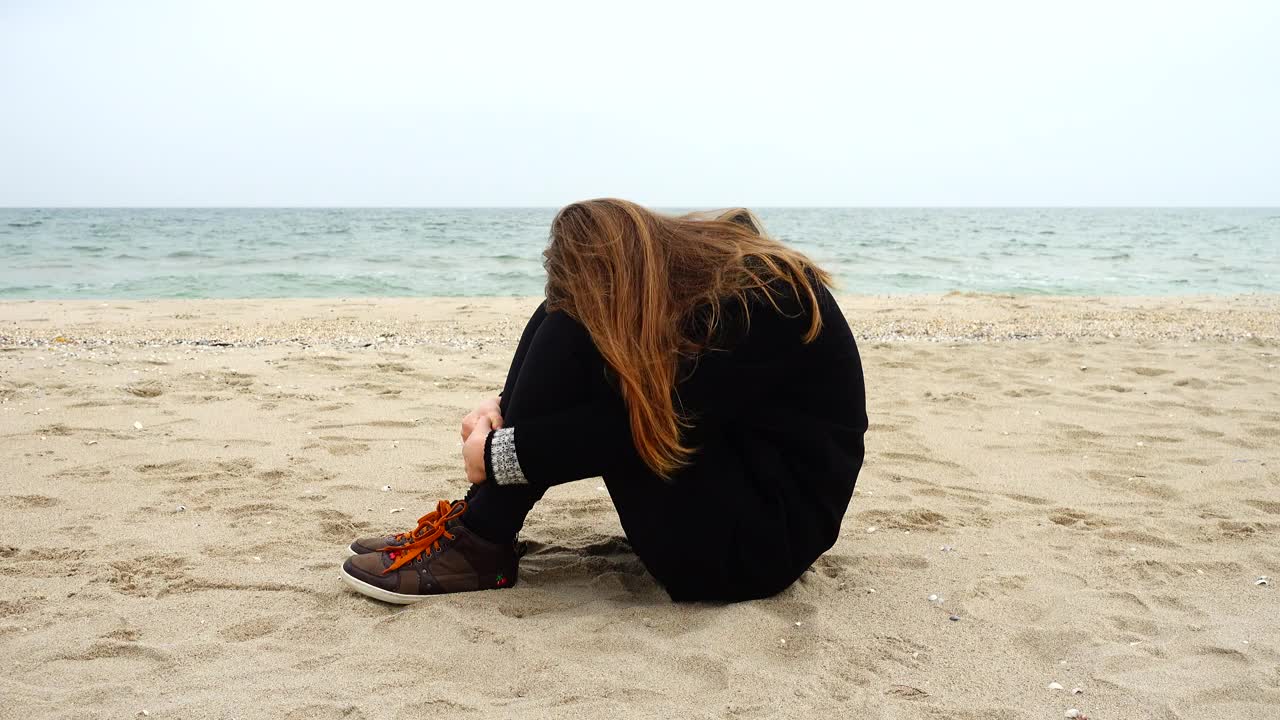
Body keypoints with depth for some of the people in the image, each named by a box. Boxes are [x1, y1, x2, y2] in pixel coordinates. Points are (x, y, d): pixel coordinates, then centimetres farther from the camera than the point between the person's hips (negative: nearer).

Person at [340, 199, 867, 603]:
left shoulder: (759, 307, -25)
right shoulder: (688, 264, -1)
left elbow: (638, 427, -25)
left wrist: (499, 456, -16)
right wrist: (507, 406, -4)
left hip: (769, 532, -8)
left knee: (575, 334, -20)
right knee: (568, 313, -2)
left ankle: (478, 547, -11)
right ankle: (477, 526, -4)